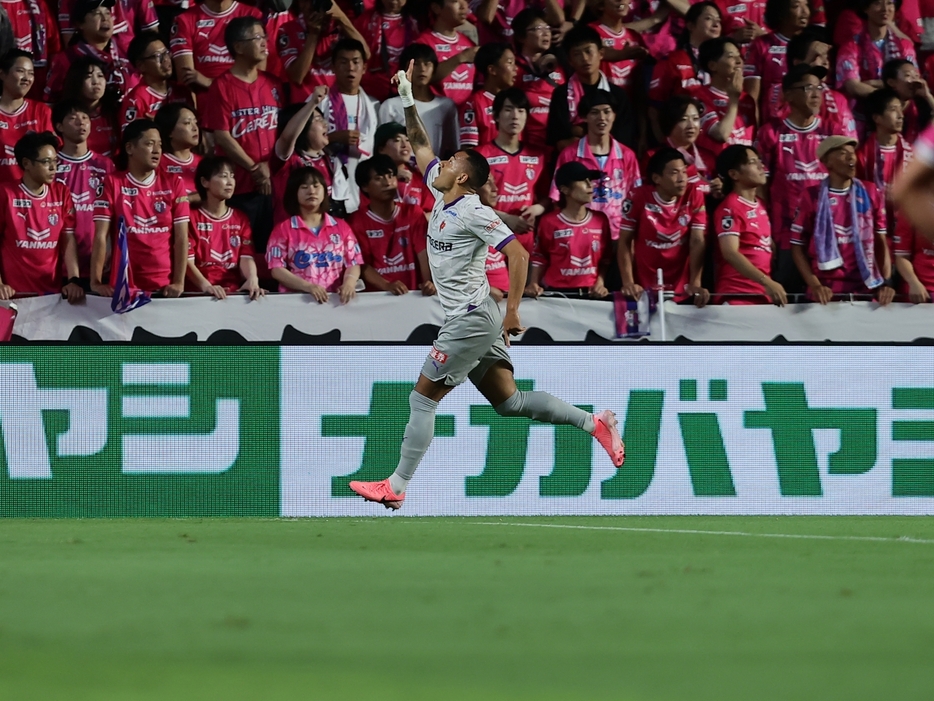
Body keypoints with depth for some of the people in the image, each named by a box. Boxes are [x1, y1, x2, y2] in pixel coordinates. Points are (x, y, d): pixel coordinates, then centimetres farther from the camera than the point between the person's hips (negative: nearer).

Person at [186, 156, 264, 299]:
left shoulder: (240, 219, 17)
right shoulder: (192, 217, 4)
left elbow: (246, 257, 5)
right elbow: (187, 259, -5)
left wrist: (252, 279, -17)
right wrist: (205, 286, -22)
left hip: (234, 292, 3)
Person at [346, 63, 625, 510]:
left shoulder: (474, 213, -16)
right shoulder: (442, 198, 9)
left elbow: (518, 255, -21)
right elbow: (420, 145, 22)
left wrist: (513, 312, -23)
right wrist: (407, 99, 15)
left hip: (471, 320, -9)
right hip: (469, 320, 9)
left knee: (422, 398, -4)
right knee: (509, 402, 6)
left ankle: (398, 486, -1)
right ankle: (593, 423, 3)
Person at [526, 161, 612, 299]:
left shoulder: (600, 220, 7)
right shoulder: (549, 222, -1)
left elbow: (605, 259, 11)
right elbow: (540, 258, 3)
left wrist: (600, 283, -1)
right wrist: (534, 285, -9)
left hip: (590, 294, 2)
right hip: (556, 293, -2)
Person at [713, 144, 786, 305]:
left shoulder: (760, 205, 15)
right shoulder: (730, 208, -10)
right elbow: (730, 253, -21)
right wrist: (766, 281, -30)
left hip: (763, 293, 8)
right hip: (736, 296, -8)